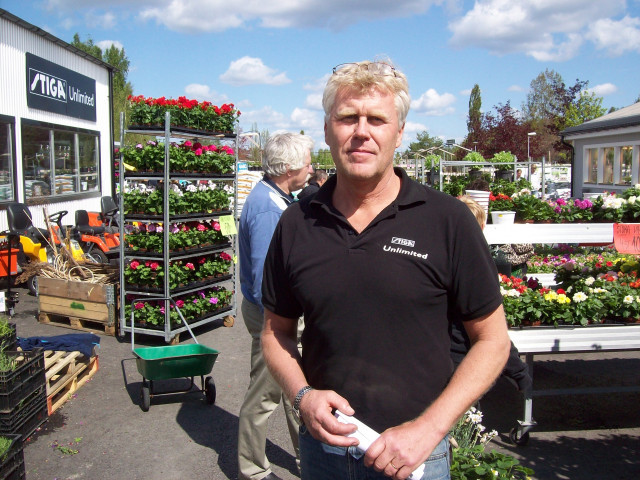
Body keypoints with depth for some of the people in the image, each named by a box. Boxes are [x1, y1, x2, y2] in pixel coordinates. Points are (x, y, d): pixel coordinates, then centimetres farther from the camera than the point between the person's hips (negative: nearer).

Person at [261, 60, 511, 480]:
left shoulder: (448, 221, -11)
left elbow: (493, 340, -6)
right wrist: (302, 394, -10)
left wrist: (428, 428, -14)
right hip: (321, 445, 3)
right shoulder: (296, 224, -3)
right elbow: (277, 330, 7)